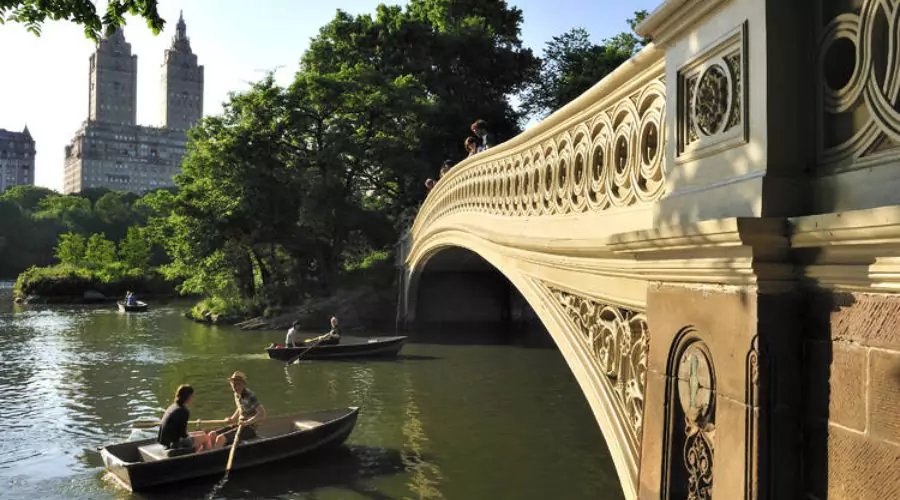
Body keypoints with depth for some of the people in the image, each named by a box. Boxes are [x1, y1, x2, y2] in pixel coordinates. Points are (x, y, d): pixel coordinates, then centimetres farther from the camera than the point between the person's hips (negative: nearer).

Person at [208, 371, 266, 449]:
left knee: (221, 438, -23)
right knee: (212, 435, -1)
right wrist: (232, 419, 14)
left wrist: (247, 422, -34)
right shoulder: (236, 395, 6)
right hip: (239, 425, 9)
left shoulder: (250, 396, -19)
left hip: (249, 428, -9)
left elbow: (262, 414, -27)